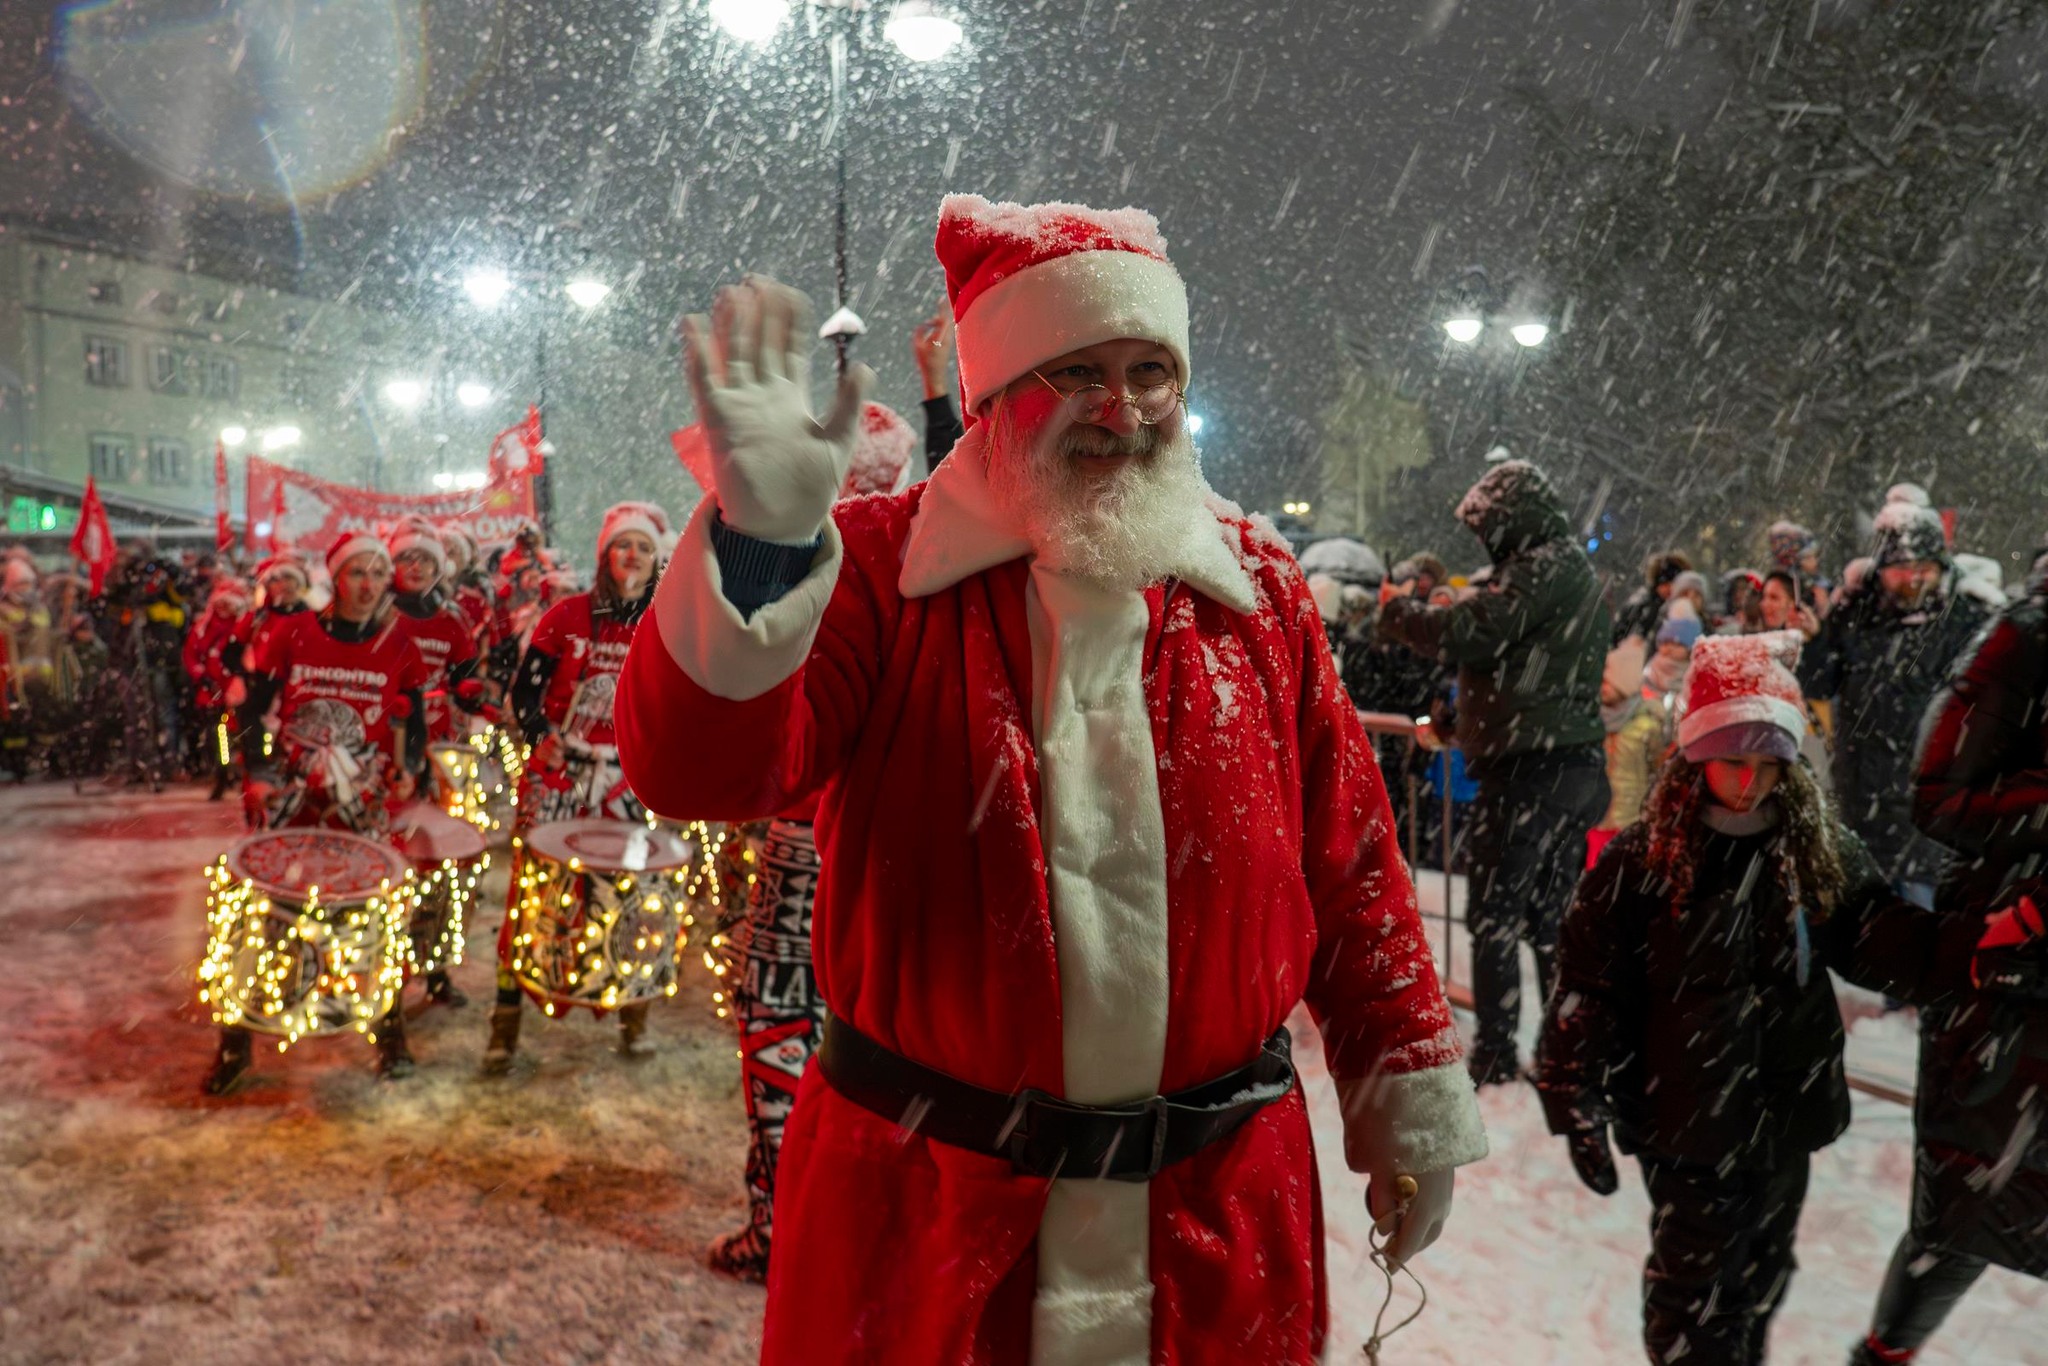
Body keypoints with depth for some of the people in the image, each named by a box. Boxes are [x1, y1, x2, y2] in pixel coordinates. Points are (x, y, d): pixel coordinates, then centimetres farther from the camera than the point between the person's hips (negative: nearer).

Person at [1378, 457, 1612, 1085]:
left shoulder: (1544, 566, -13)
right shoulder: (1574, 568, 19)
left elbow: (1470, 632, -19)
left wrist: (1397, 611, -4)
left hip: (1530, 766, -10)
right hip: (1574, 763, 10)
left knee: (1495, 914, -2)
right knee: (1552, 915, 15)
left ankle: (1494, 1053, 4)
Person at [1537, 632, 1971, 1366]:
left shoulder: (1820, 850, -3)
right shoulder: (1640, 861, -16)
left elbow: (1882, 935, 4)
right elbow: (1587, 987, -14)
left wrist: (1972, 957, -15)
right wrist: (1578, 1105, -14)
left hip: (1787, 1113, 5)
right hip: (1685, 1121, -5)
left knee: (1763, 1276, 23)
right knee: (1694, 1293, 7)